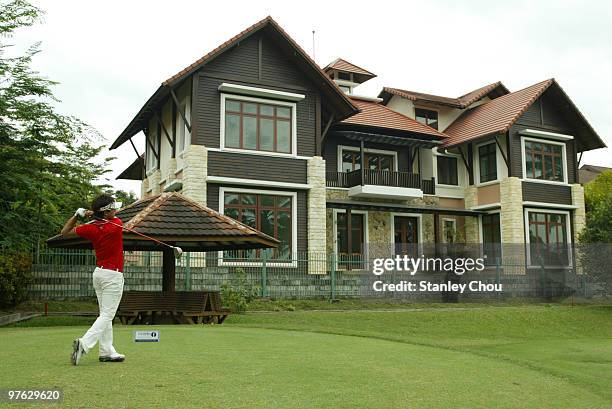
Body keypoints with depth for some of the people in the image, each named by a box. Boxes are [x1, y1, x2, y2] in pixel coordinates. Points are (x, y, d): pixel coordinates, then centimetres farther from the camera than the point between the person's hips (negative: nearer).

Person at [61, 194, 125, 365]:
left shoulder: (91, 228, -4)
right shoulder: (116, 225, -16)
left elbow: (65, 232, 8)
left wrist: (77, 215, -1)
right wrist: (92, 215, 5)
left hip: (98, 273, 6)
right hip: (113, 276, -6)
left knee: (105, 314, 14)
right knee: (107, 315, -5)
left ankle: (107, 352, 17)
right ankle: (84, 343, -20)